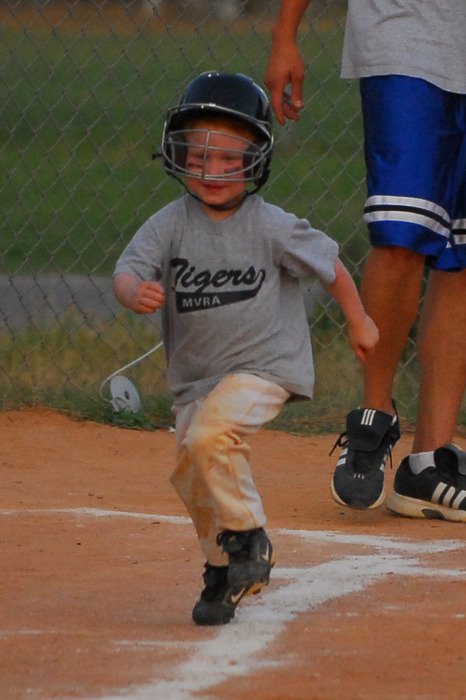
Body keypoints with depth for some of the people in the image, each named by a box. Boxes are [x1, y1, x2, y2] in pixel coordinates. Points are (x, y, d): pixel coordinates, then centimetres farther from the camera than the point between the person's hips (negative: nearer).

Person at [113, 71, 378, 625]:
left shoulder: (270, 227, -13)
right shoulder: (170, 224, -8)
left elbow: (328, 265, 1)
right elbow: (128, 272, -20)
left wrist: (358, 322, 14)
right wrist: (137, 293, -45)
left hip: (263, 365, -5)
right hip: (195, 374, 5)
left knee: (210, 436, -28)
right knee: (191, 475, 9)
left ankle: (247, 537, -9)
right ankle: (224, 567, 32)